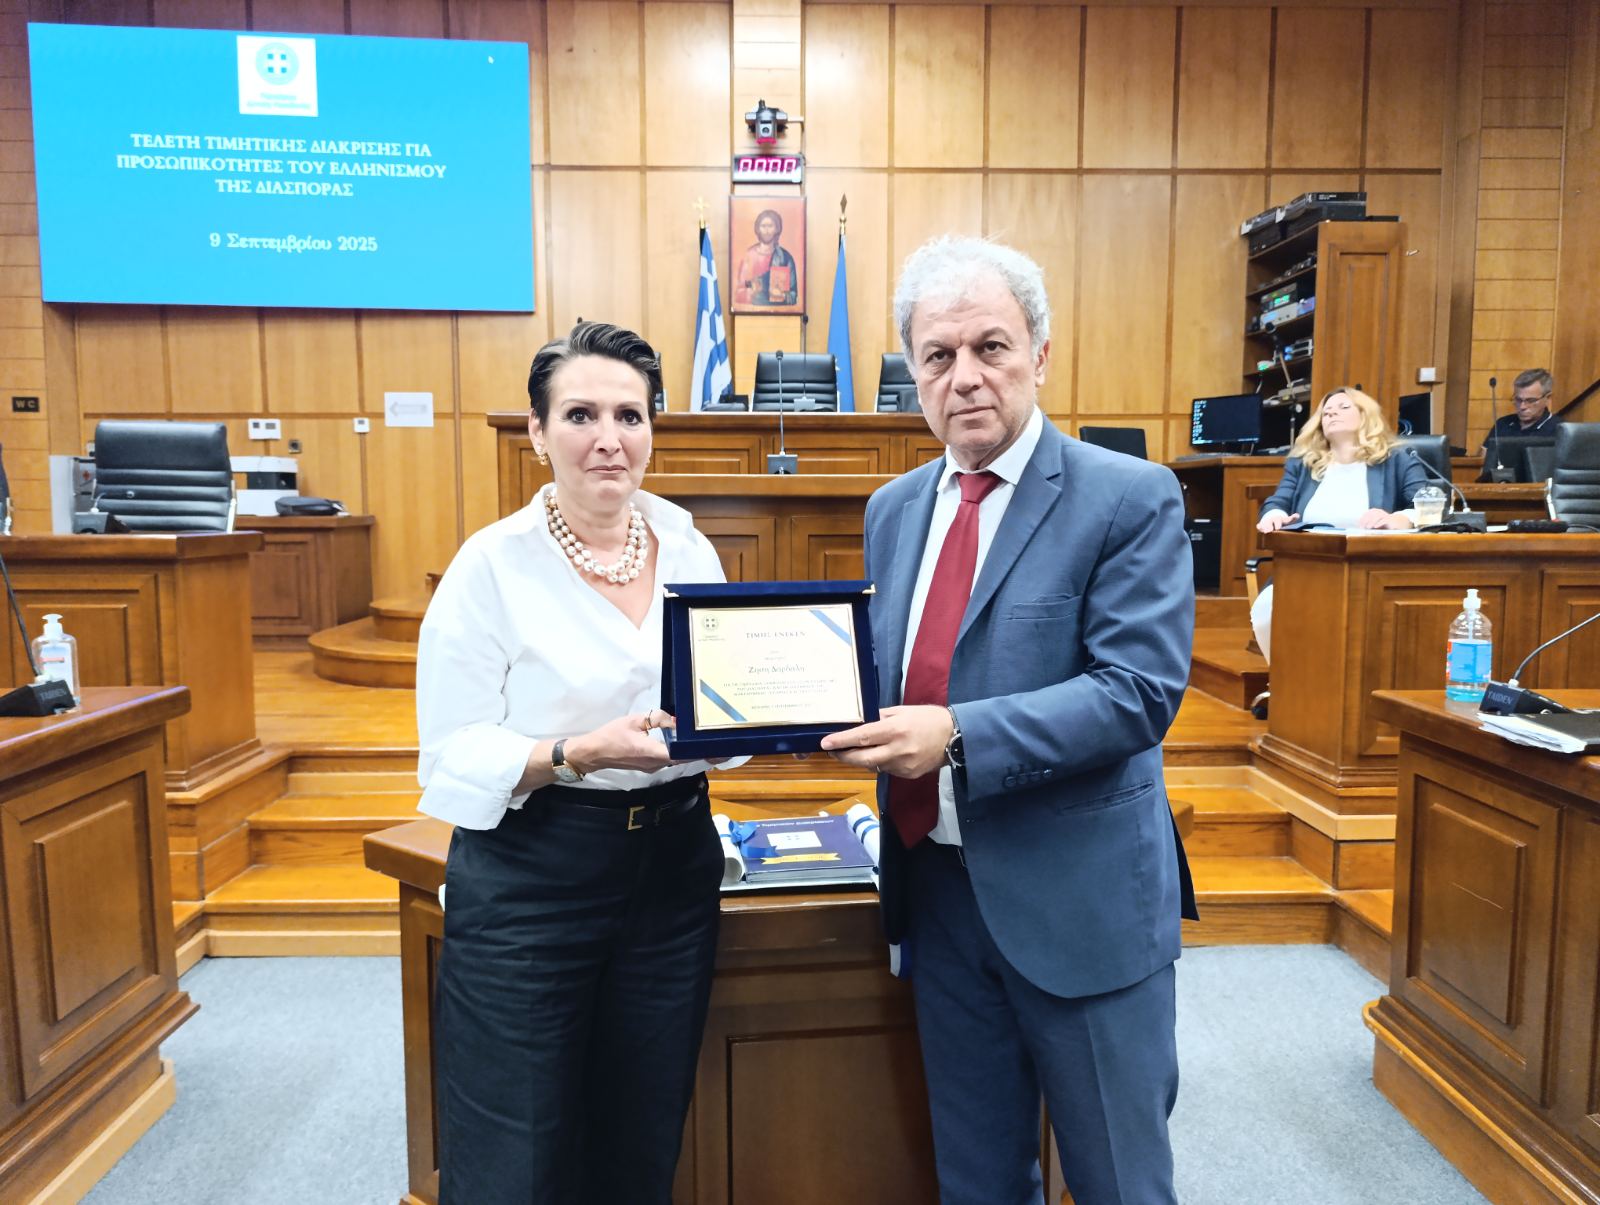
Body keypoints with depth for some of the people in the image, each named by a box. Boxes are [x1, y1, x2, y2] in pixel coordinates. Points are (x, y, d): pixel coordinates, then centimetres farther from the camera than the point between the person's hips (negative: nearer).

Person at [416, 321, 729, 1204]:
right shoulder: (495, 563, -10)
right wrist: (580, 753, -26)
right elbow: (454, 757, -13)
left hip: (672, 870, 4)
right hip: (530, 885, -4)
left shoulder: (688, 547, 3)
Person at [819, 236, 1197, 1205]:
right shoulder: (895, 509, 7)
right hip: (939, 891, 5)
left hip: (1080, 900, -5)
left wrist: (957, 735, -29)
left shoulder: (1131, 498, -11)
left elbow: (1139, 691, -20)